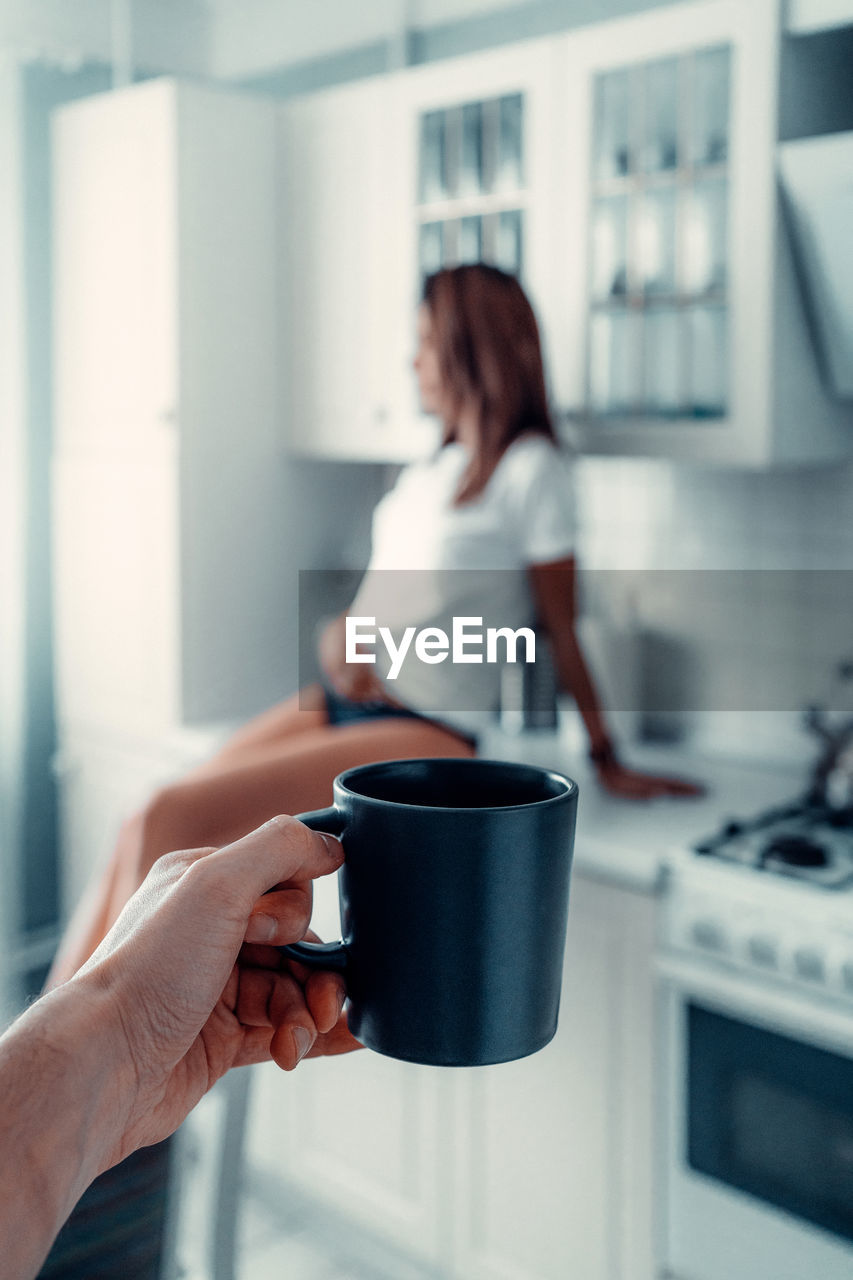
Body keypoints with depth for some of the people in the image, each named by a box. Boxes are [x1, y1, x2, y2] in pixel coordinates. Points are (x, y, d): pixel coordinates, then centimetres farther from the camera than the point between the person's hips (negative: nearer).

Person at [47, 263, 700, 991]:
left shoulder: (531, 470, -7)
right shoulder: (431, 471, 16)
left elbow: (562, 634, -2)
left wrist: (609, 764, 3)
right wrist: (338, 644, -3)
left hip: (431, 732, -7)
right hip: (346, 701, 8)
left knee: (169, 822, -22)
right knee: (143, 843, -9)